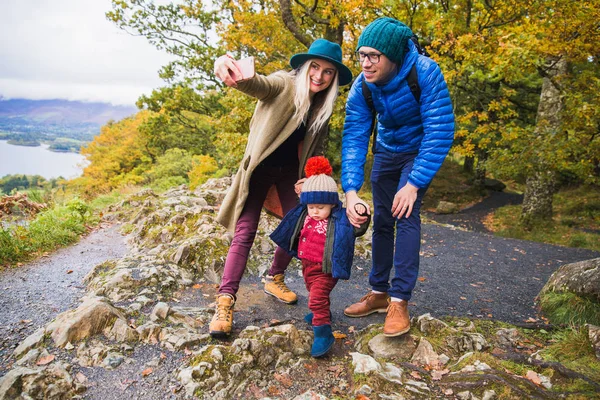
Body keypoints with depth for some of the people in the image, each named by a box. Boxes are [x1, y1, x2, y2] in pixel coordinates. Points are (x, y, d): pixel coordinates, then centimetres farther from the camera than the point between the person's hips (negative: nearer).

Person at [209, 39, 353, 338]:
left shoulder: (324, 106, -2)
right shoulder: (283, 85, -19)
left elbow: (315, 148, 8)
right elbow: (256, 84, -41)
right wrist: (230, 68, -64)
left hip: (290, 172, 5)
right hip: (259, 168, -5)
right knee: (245, 231, -11)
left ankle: (274, 279, 27)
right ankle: (225, 301, -8)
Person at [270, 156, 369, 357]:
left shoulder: (338, 220, -22)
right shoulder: (304, 215, -2)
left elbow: (358, 229, -29)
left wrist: (362, 214, -47)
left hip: (324, 270, -8)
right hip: (307, 265, 8)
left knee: (317, 298, -15)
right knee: (314, 293, 29)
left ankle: (323, 333, -4)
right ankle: (322, 314, 54)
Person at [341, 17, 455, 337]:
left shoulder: (425, 72, -30)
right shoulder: (361, 89, -19)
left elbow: (440, 131, -30)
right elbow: (354, 139, -20)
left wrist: (414, 184, -33)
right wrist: (350, 191, -32)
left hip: (420, 151, -4)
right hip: (386, 150, 4)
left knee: (406, 215, -20)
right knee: (382, 221, 5)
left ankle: (399, 301, -13)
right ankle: (379, 293, 18)